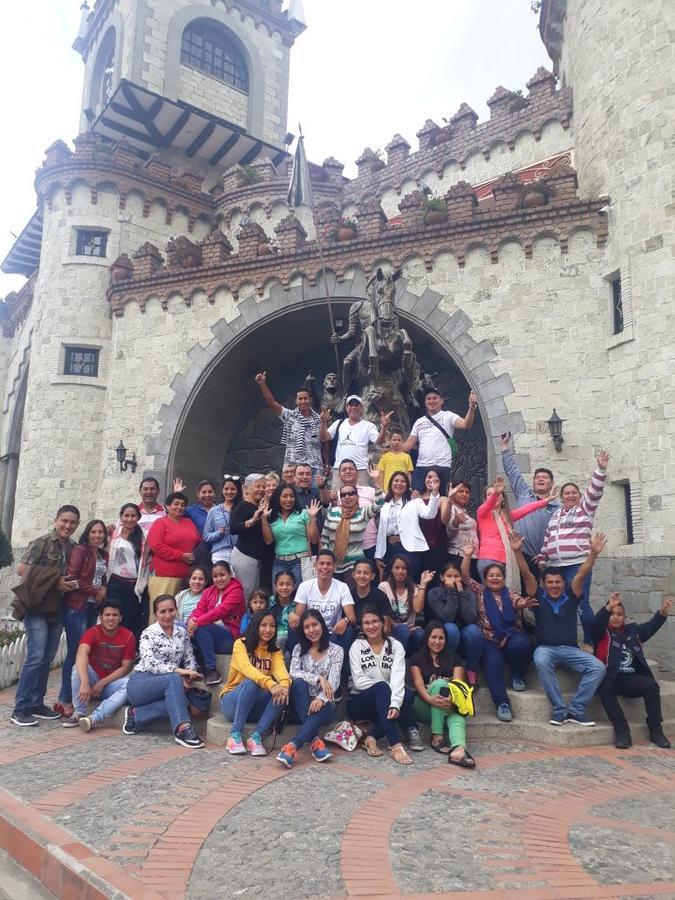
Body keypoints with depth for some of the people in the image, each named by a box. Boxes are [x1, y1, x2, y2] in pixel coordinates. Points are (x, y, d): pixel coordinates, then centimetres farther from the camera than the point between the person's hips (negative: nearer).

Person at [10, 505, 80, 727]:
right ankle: (20, 708, -1)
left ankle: (37, 703, 19)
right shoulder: (42, 543, -7)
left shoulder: (74, 548, 9)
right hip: (37, 606, -6)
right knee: (35, 656, -10)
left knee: (47, 658, 9)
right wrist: (54, 580, -16)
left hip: (57, 608, 6)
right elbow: (21, 569, -13)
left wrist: (73, 584, -2)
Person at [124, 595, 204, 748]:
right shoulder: (149, 633, -9)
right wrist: (177, 670, -36)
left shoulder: (182, 633, 7)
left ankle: (136, 715, -11)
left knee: (182, 701, -31)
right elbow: (150, 663, -23)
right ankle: (183, 729, -41)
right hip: (140, 683, -5)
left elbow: (189, 660, 10)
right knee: (174, 679, -35)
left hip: (166, 686, 5)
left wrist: (189, 675, -13)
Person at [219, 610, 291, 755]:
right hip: (232, 702, -3)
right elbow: (246, 668, -27)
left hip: (257, 707, 4)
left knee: (281, 691, -25)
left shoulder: (275, 651, 6)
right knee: (250, 683, -34)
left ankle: (256, 736, -25)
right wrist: (270, 684, -44)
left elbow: (280, 670, -16)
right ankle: (235, 736, -26)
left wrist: (284, 685, -40)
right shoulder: (241, 644, -7)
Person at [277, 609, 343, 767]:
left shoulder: (336, 650, 3)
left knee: (321, 708, -37)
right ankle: (315, 741, -38)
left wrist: (321, 699, -30)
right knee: (298, 682, -31)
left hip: (324, 705, -1)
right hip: (301, 706, 2)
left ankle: (292, 745, -47)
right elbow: (294, 673, -8)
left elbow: (334, 681, -10)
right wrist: (318, 678, -22)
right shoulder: (299, 648, 10)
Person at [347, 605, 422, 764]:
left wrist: (394, 704, -34)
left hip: (383, 700, 2)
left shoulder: (395, 645, -1)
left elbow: (398, 677, -18)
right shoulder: (357, 646, -3)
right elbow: (358, 681, -13)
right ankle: (395, 745, -38)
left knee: (408, 694, -29)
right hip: (359, 702, -2)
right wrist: (385, 686, -23)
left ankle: (372, 737, -28)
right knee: (382, 688, -34)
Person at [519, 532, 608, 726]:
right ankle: (560, 709, -26)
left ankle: (576, 710, -17)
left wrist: (593, 553, -19)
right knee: (541, 662, -36)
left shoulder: (570, 596, 6)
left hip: (570, 649, 3)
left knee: (598, 667, -21)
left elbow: (582, 574, -6)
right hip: (545, 648, -2)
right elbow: (526, 573, -7)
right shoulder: (538, 596, 3)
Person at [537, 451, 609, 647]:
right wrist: (542, 559, 17)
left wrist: (601, 469, -20)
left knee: (581, 604, -8)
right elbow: (547, 539, 23)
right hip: (556, 566, 5)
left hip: (578, 564, -5)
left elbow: (595, 491, -9)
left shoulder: (585, 508, 7)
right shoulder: (555, 514, 21)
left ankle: (590, 642, 4)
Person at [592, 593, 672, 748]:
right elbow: (596, 623, -14)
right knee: (604, 687, -34)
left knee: (651, 685, -25)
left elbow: (651, 627, 10)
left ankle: (656, 731, -12)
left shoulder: (633, 630, 21)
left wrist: (663, 612, -7)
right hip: (610, 678, -3)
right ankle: (622, 731, -29)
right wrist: (608, 607, -31)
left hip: (631, 679, 3)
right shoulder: (602, 633, 6)